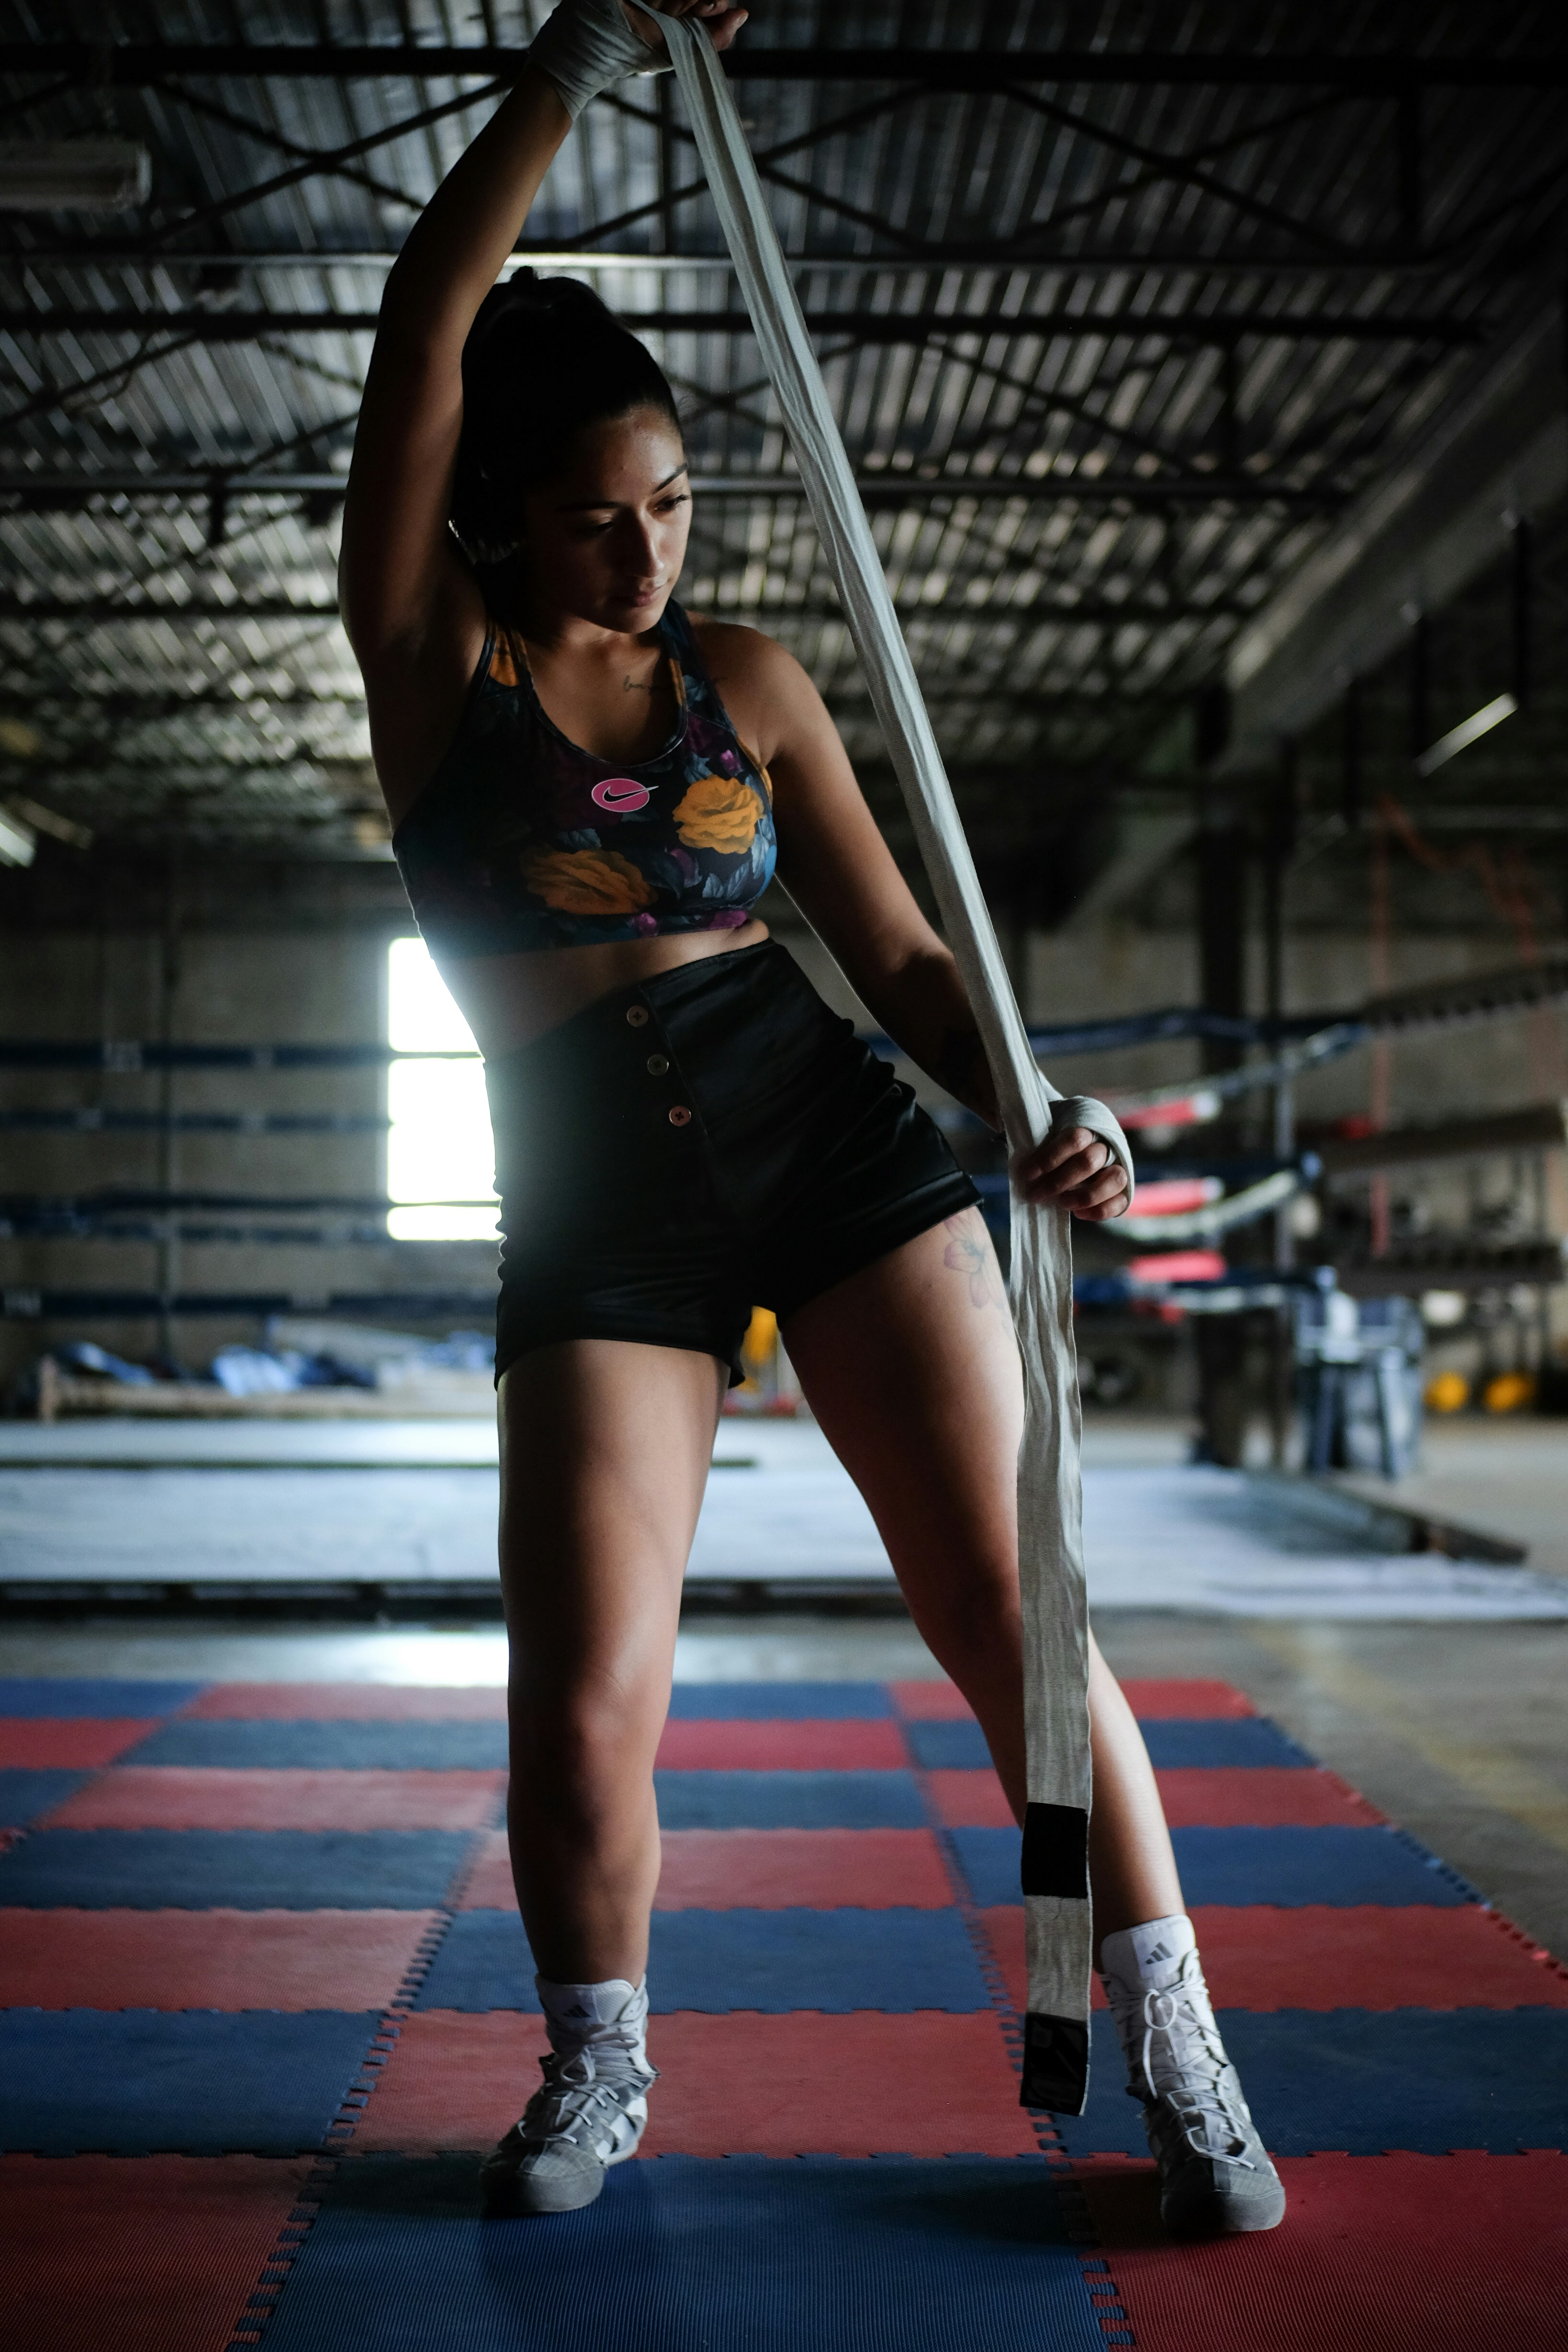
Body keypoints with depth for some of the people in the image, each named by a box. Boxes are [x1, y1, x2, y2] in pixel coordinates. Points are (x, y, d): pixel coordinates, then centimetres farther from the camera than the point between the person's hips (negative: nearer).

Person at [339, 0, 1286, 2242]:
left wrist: (1030, 1113, -10)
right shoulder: (431, 655, 2)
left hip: (841, 1155, 1)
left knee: (1016, 1617, -4)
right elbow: (421, 333, -8)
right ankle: (598, 2072, 22)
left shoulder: (747, 682, 8)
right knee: (583, 1714, -6)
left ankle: (1179, 2055, 10)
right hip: (596, 1227, -1)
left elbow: (898, 950, 7)